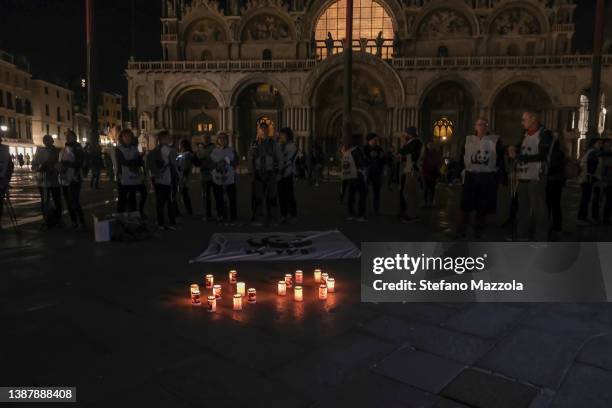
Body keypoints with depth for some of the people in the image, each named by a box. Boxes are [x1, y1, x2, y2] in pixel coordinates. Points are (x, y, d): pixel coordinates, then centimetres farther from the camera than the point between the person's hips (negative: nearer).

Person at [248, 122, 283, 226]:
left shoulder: (274, 144, 4)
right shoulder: (254, 144, 8)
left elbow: (279, 158, 5)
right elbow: (250, 159, 11)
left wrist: (277, 172, 1)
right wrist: (252, 172, 4)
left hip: (271, 174, -1)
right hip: (258, 175, 1)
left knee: (272, 197, 3)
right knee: (258, 197, -1)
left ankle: (273, 219, 12)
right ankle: (258, 220, 2)